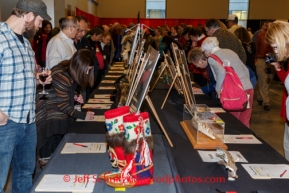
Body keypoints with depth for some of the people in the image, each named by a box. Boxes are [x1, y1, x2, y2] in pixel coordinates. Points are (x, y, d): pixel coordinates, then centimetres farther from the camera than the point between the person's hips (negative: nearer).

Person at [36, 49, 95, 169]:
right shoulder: (62, 75, -31)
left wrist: (75, 97, -8)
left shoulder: (71, 70, -5)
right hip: (47, 114, -8)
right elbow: (63, 105, -25)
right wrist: (83, 116, -22)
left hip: (59, 113, 8)